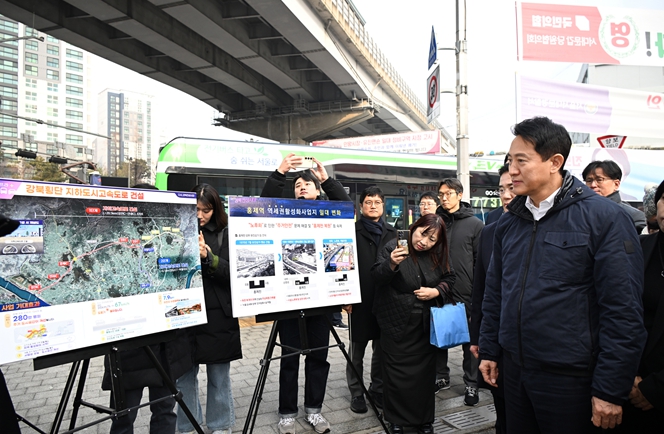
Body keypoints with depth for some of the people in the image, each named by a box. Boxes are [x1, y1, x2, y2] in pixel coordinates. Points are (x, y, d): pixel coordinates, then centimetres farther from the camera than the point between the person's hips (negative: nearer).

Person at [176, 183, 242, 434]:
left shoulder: (225, 233, 0)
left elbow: (232, 273, -6)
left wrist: (208, 257, -21)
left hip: (218, 315, -1)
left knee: (219, 376, 10)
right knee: (185, 374, 10)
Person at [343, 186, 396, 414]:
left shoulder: (391, 233, 10)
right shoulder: (352, 231, -2)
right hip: (360, 301, -3)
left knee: (382, 349, 12)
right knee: (357, 351, 7)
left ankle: (378, 389, 28)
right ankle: (356, 393, 21)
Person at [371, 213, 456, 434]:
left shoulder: (438, 254, 2)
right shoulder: (393, 247, -9)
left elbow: (449, 279, 11)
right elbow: (376, 277, -13)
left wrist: (436, 291, -9)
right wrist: (391, 264, -33)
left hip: (426, 325, 3)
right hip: (397, 324, -3)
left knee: (425, 371, 11)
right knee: (398, 373, 4)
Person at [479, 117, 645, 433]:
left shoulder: (604, 218, -12)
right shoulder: (508, 221, 4)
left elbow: (623, 311, -14)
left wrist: (611, 390, -13)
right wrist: (489, 350, 10)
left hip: (569, 377, -5)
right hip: (513, 369, 5)